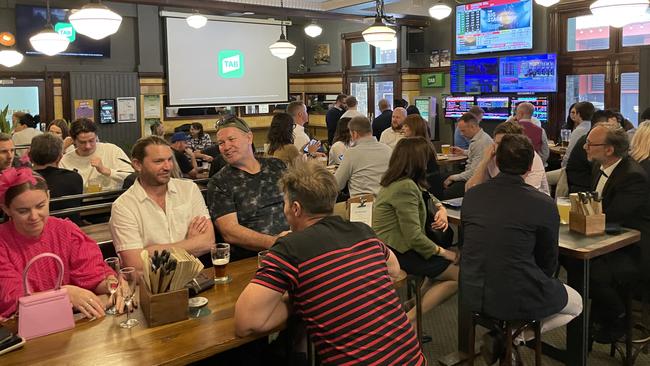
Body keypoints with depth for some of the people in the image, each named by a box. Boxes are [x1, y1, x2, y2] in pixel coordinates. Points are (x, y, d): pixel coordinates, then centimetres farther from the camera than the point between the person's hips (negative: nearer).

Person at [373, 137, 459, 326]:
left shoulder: (398, 181, 8)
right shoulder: (405, 187, -23)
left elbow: (428, 198, 23)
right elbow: (414, 237, -25)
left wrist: (441, 209, 1)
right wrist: (442, 252, -11)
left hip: (394, 246, 10)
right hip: (399, 253, -10)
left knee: (450, 263, 13)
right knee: (459, 275, -2)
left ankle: (414, 305, 12)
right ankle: (409, 319, -2)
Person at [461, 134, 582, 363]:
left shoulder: (471, 195, -2)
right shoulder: (544, 204, -14)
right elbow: (548, 263, -1)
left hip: (471, 296, 6)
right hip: (517, 300, -6)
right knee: (576, 303, 24)